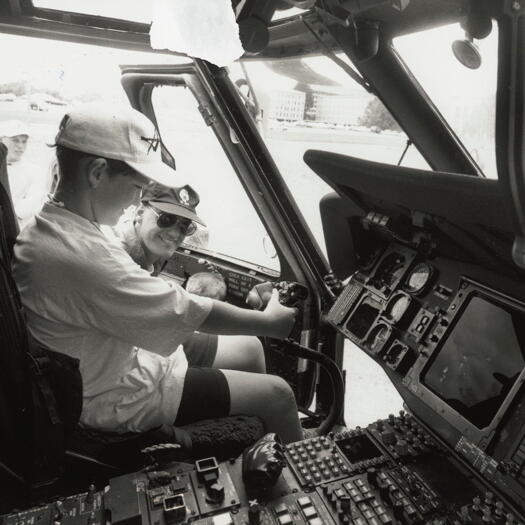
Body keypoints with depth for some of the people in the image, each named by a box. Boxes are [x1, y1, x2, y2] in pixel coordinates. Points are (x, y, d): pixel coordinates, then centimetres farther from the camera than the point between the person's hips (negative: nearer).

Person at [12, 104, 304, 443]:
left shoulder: (45, 227, -2)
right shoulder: (82, 258, -35)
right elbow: (187, 314, -27)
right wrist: (268, 321, -14)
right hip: (118, 403, -9)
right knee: (277, 395, -4)